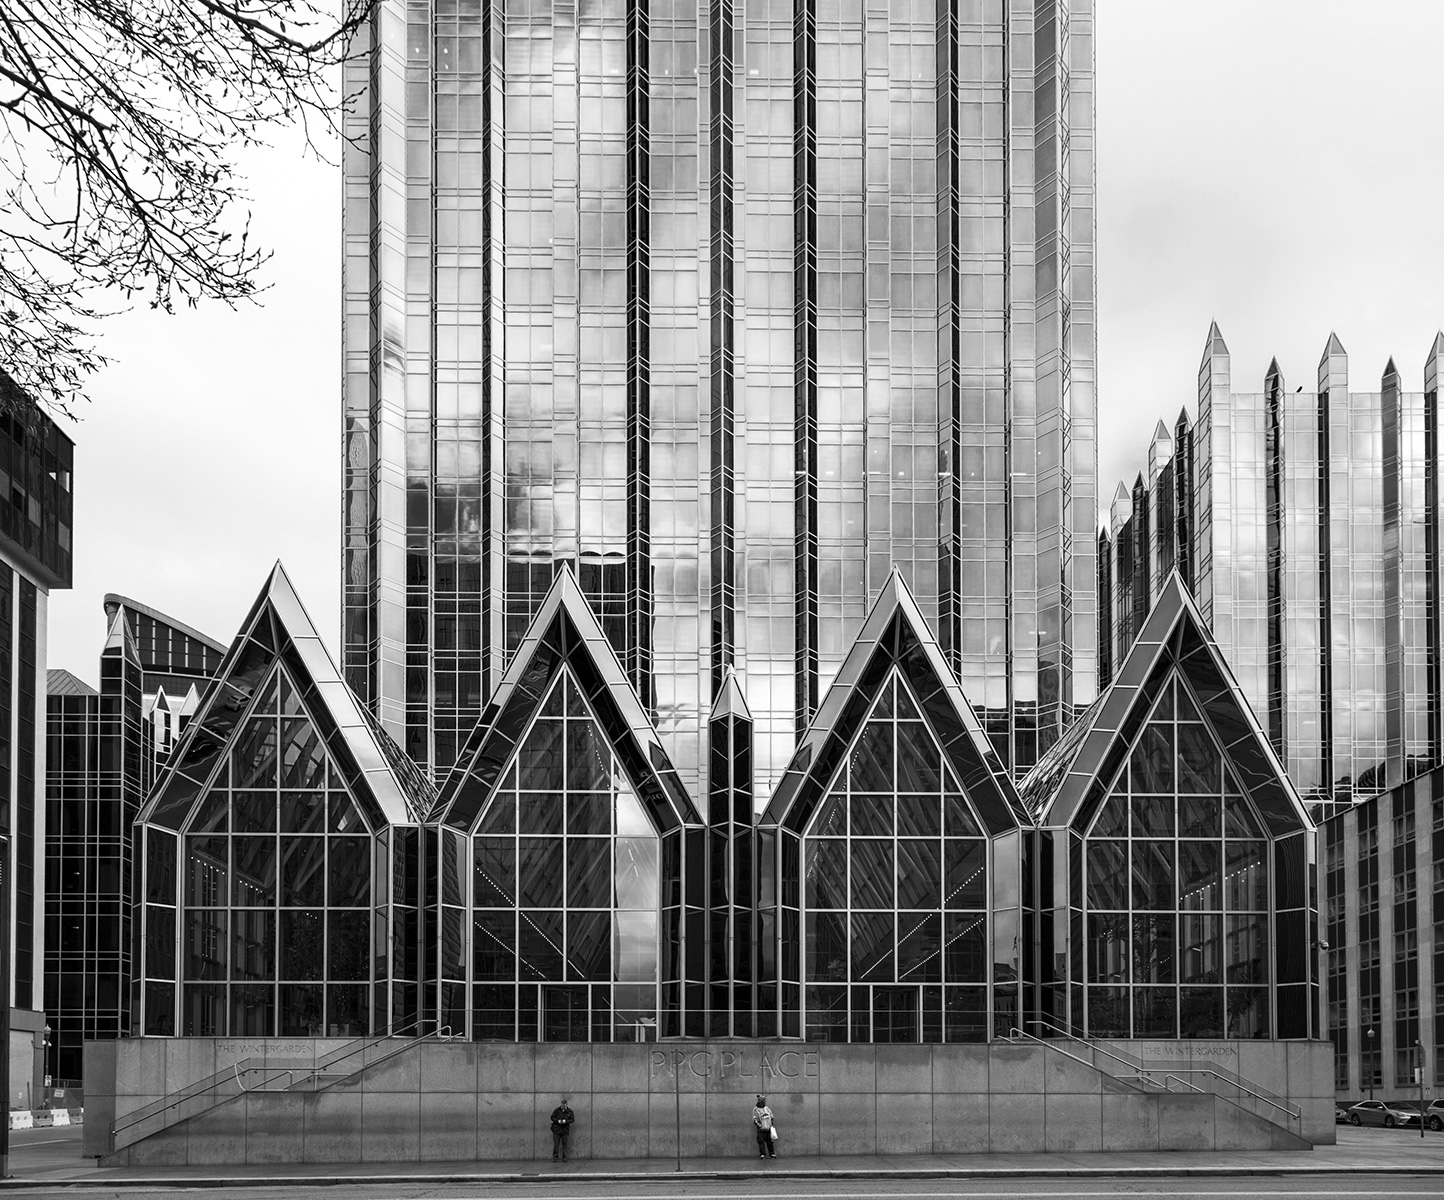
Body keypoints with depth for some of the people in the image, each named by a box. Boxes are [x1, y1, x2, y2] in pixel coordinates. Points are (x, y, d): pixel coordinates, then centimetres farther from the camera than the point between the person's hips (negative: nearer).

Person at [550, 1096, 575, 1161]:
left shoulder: (569, 1111, 2)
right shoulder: (557, 1110, 0)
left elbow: (572, 1119, -1)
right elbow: (552, 1117, 1)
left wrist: (566, 1121, -18)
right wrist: (558, 1121, -17)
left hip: (565, 1129, 1)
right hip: (557, 1129, -1)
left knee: (564, 1144, 3)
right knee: (556, 1144, -5)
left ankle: (564, 1158, 9)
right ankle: (555, 1157, 1)